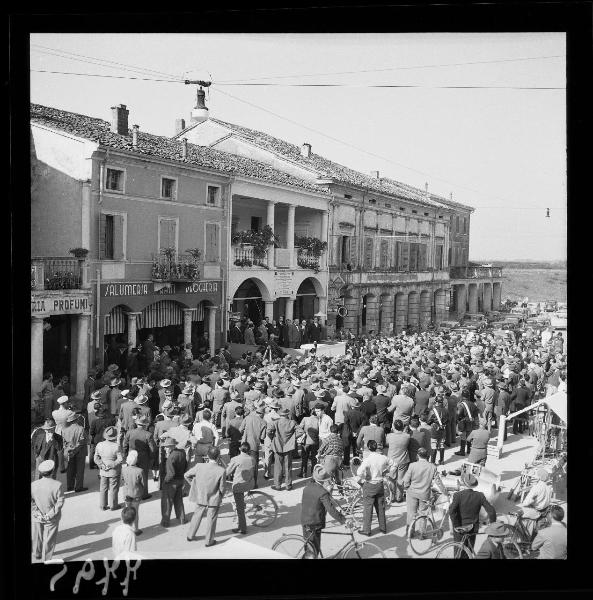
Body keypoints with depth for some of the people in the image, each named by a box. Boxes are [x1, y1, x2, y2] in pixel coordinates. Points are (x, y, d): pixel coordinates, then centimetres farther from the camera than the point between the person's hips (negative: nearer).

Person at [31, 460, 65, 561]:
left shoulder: (34, 484, -11)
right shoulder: (57, 485, -20)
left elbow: (31, 501, -10)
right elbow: (60, 502, -17)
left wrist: (36, 513, -6)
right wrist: (50, 514, -10)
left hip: (37, 517, 3)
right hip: (52, 518, -3)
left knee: (38, 537, 24)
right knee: (49, 539, 13)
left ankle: (37, 554, 44)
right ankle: (46, 559, 23)